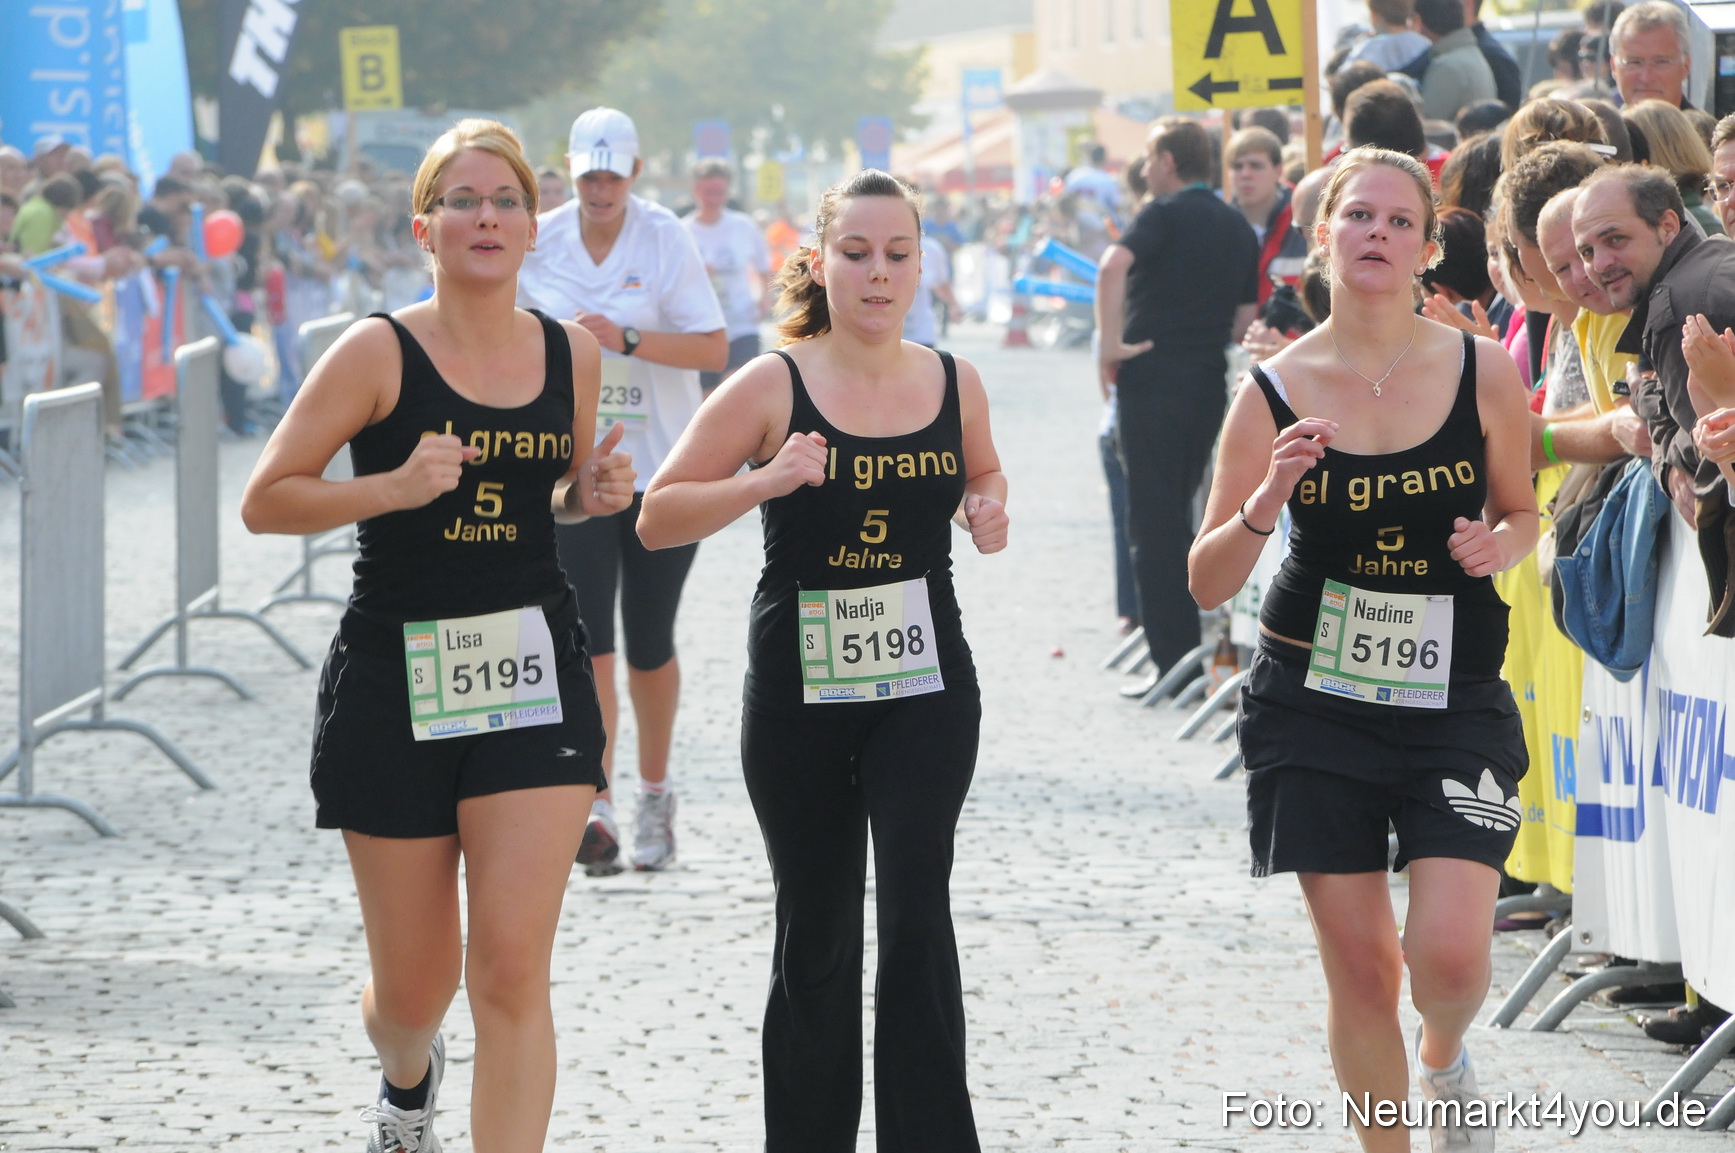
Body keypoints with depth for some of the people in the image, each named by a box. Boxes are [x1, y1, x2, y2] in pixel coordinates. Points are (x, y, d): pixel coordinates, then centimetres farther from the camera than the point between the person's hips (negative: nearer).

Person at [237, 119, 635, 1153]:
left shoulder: (573, 351, 5)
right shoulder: (380, 353, -8)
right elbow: (265, 501, -6)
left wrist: (593, 492, 0)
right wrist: (395, 487, -20)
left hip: (536, 676, 2)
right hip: (395, 679, -2)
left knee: (512, 970, -11)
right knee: (415, 985, 10)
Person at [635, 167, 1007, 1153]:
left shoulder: (954, 384, 2)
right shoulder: (773, 387, -7)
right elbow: (657, 517, -7)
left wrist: (988, 510, 1)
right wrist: (764, 482, -22)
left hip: (926, 687, 1)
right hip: (800, 691, -1)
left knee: (916, 910, -11)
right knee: (817, 936, 9)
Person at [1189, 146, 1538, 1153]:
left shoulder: (1484, 372, -3)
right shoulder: (1275, 391, -4)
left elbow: (1520, 511, 13)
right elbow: (1208, 584, -3)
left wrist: (1501, 544, -10)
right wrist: (1265, 502, -21)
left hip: (1456, 695, 0)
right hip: (1316, 699, 0)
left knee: (1452, 952, -12)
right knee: (1359, 964, 1)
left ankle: (1444, 1058, 24)